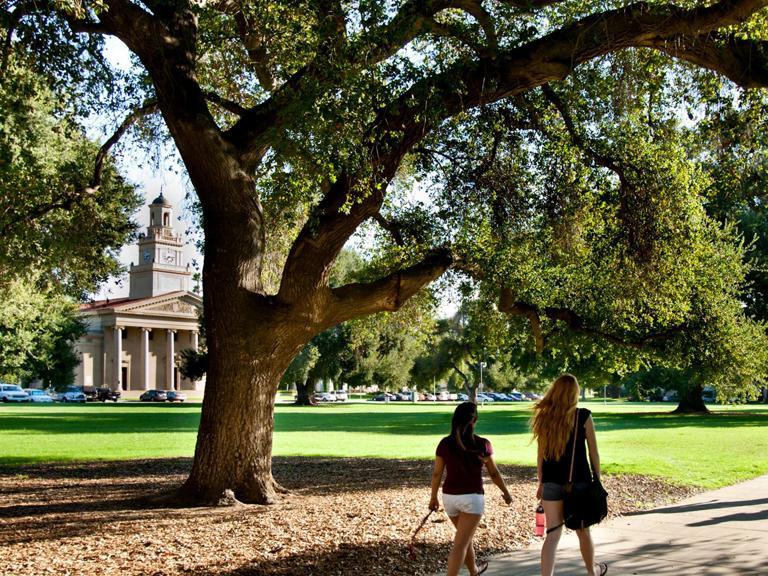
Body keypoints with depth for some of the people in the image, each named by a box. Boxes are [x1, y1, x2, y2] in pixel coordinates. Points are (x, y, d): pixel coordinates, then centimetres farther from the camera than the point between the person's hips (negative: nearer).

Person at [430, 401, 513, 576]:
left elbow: (436, 474, 2)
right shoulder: (482, 445, -11)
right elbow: (494, 473, -1)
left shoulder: (444, 444, -4)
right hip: (472, 498, -4)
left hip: (450, 497, 4)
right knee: (460, 545, -5)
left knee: (466, 537, 27)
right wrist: (506, 493, 15)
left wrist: (433, 498, 16)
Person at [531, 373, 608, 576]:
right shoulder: (583, 416, -8)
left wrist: (541, 483, 13)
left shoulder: (544, 417, 0)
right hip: (579, 481, -1)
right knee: (583, 531, 17)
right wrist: (597, 479, 8)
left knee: (553, 533, 2)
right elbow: (593, 452, -3)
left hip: (552, 482, 2)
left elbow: (541, 454, 4)